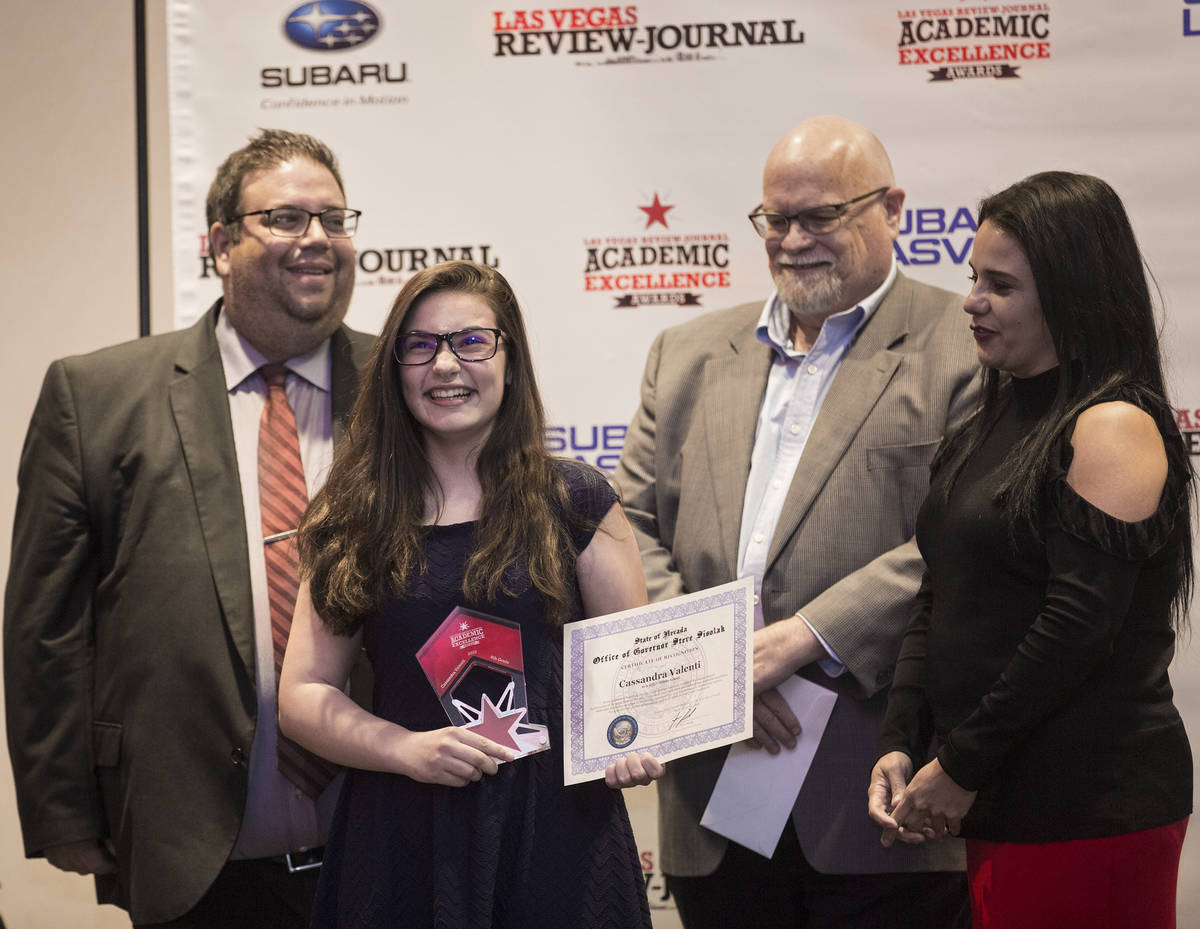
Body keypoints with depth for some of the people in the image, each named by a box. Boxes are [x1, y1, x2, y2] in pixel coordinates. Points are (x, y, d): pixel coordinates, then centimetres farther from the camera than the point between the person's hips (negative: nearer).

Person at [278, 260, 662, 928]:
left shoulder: (573, 501, 2)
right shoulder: (353, 520, 5)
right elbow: (303, 695, 4)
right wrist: (406, 748, -13)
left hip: (555, 828, -1)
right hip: (400, 834, 1)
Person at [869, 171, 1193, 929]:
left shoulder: (1114, 427, -12)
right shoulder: (993, 425, 14)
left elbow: (1079, 625, -18)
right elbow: (940, 602, 14)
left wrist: (961, 767, -12)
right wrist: (901, 745, 3)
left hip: (1091, 807, -7)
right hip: (998, 805, 7)